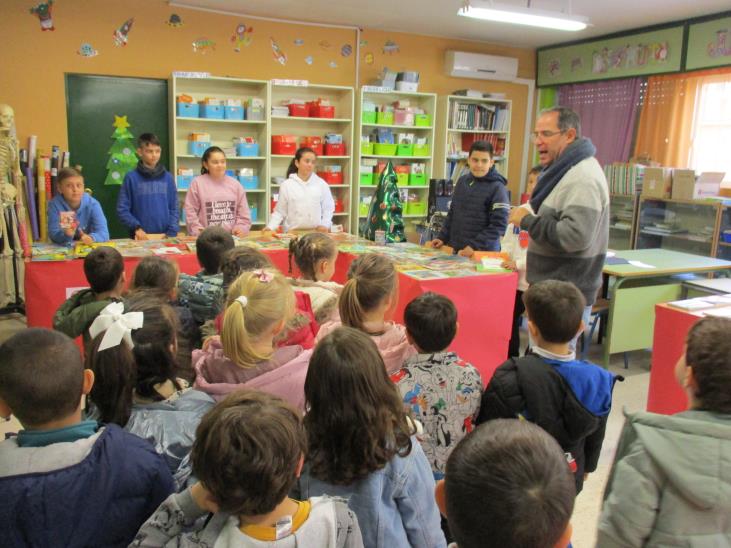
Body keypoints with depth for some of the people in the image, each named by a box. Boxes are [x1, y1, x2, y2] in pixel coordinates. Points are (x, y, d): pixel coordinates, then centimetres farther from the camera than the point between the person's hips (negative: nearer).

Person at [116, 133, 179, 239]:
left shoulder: (167, 177, 6)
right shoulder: (131, 177, -1)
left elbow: (174, 208, 6)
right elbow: (122, 209, -1)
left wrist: (172, 233, -5)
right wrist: (136, 228, -13)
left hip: (164, 237, 2)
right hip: (141, 237, -2)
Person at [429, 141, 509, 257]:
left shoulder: (497, 188, -10)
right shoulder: (462, 181, 8)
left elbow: (499, 225, -15)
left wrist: (474, 246, -20)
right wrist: (442, 238, 6)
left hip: (483, 253, -5)